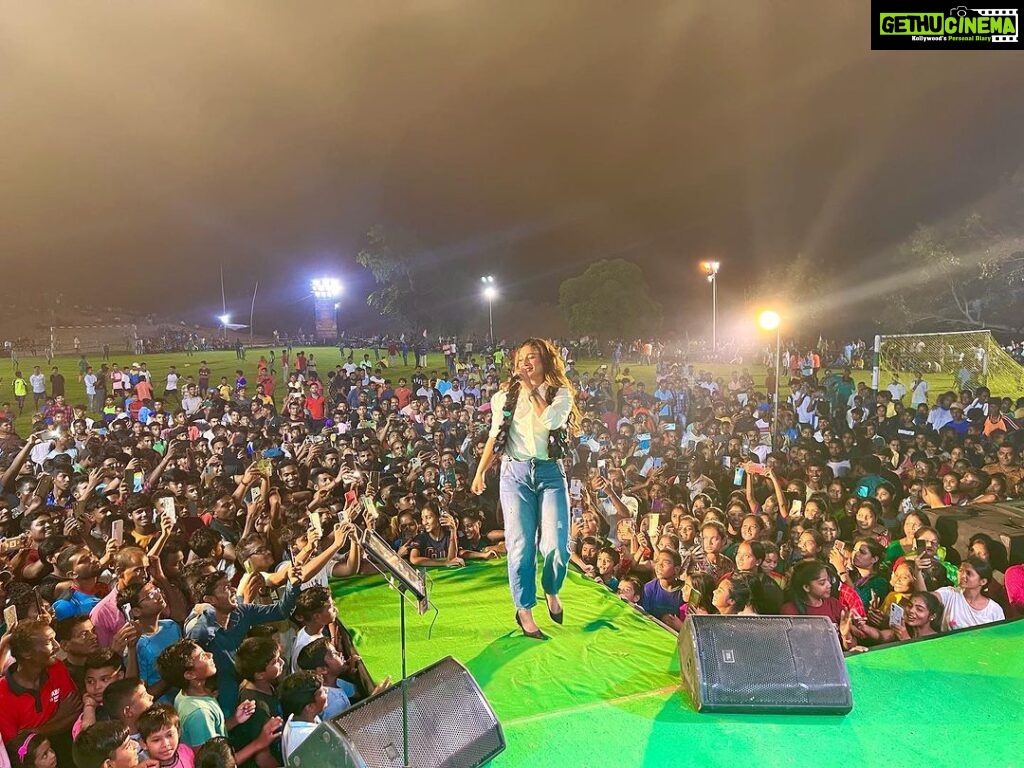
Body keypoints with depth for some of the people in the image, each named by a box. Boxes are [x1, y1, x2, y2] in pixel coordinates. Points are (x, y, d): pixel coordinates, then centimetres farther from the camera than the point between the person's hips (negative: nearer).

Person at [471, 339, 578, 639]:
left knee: (557, 545, -7)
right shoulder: (505, 395, 11)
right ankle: (524, 610, 15)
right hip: (515, 473, 1)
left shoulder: (561, 393, 6)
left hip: (550, 473, 0)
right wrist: (480, 472, 5)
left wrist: (531, 389, -6)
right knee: (520, 546, -2)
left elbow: (550, 421, -14)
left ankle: (551, 591, 24)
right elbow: (494, 436, 11)